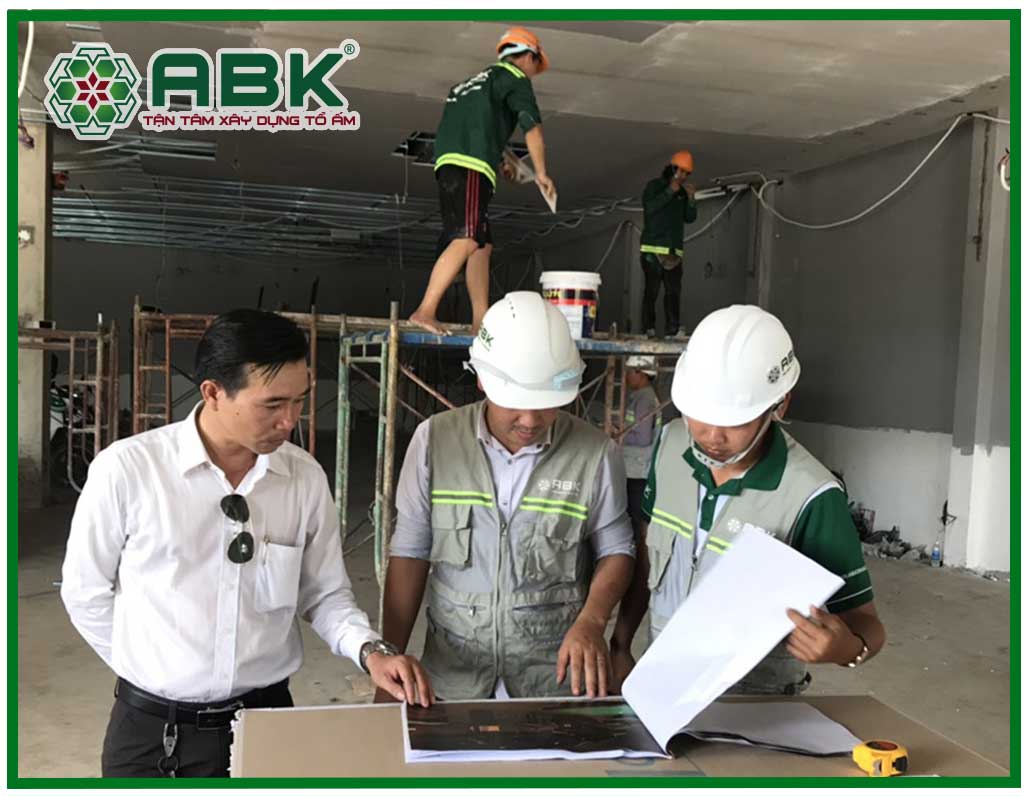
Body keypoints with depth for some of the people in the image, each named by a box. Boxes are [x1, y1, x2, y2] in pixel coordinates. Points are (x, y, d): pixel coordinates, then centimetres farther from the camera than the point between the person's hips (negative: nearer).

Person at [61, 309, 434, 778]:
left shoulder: (307, 478, -8)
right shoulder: (126, 469, -15)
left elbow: (324, 593, 2)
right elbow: (85, 592, -2)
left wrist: (369, 651, -14)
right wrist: (151, 670, 1)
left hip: (267, 716, 2)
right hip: (152, 726, -2)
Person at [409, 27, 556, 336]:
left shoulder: (476, 80, 33)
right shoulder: (515, 78, 9)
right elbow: (532, 128, 2)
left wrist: (497, 162, 36)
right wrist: (542, 173, 10)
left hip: (448, 164, 9)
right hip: (471, 168, -9)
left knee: (482, 245, 8)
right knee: (466, 240, -19)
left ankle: (480, 320, 4)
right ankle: (425, 310, -29)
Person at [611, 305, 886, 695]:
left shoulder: (811, 499, -23)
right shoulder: (671, 444, -7)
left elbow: (865, 623, -14)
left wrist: (846, 648, -34)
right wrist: (620, 645, 6)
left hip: (752, 706, -3)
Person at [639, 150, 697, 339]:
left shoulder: (683, 192, 18)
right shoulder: (654, 186, 4)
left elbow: (690, 218, 15)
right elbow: (649, 208, -13)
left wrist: (691, 198, 0)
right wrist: (669, 191, -14)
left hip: (674, 251, 5)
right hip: (652, 248, -5)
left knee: (674, 291, -3)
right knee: (651, 290, -9)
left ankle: (672, 331, -6)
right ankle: (649, 329, -8)